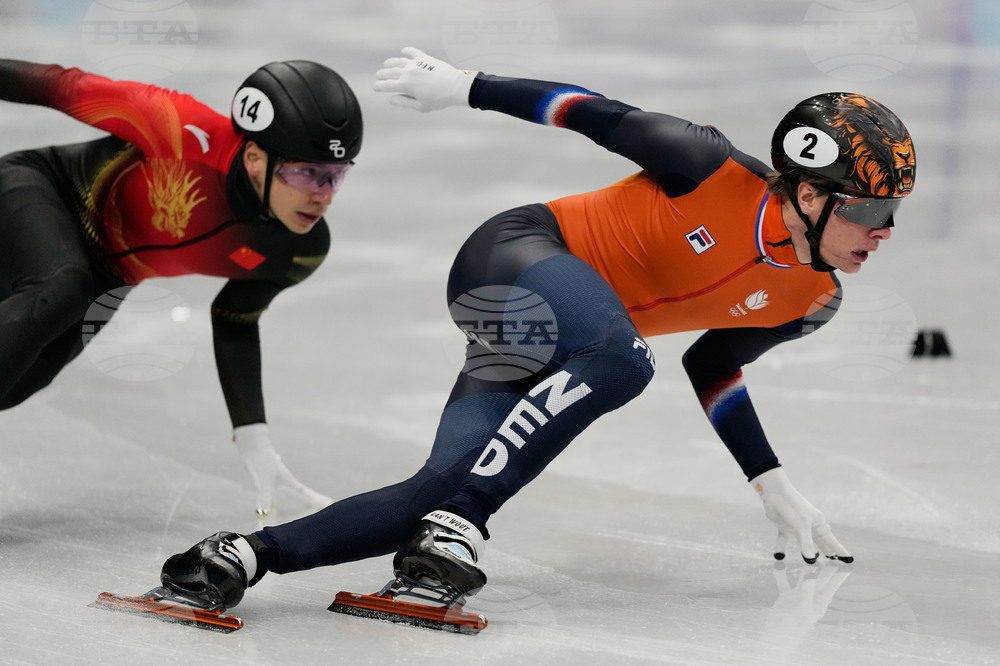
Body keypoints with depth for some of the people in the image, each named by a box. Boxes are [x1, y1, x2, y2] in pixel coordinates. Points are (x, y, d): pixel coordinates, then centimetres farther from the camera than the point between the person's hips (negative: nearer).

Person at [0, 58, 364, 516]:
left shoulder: (301, 250, -18)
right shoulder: (191, 135, -37)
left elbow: (234, 322, -1)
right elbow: (66, 87, -24)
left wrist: (252, 437, -7)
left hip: (102, 277, 6)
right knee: (59, 295, -36)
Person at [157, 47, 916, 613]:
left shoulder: (810, 302, 1)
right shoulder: (718, 171, -20)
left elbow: (712, 367, 16)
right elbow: (602, 115, -10)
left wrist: (774, 488, 14)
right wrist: (468, 87, -5)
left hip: (549, 360, 7)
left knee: (443, 491, -16)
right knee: (623, 356, -39)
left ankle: (251, 553, -10)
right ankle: (456, 521, -34)